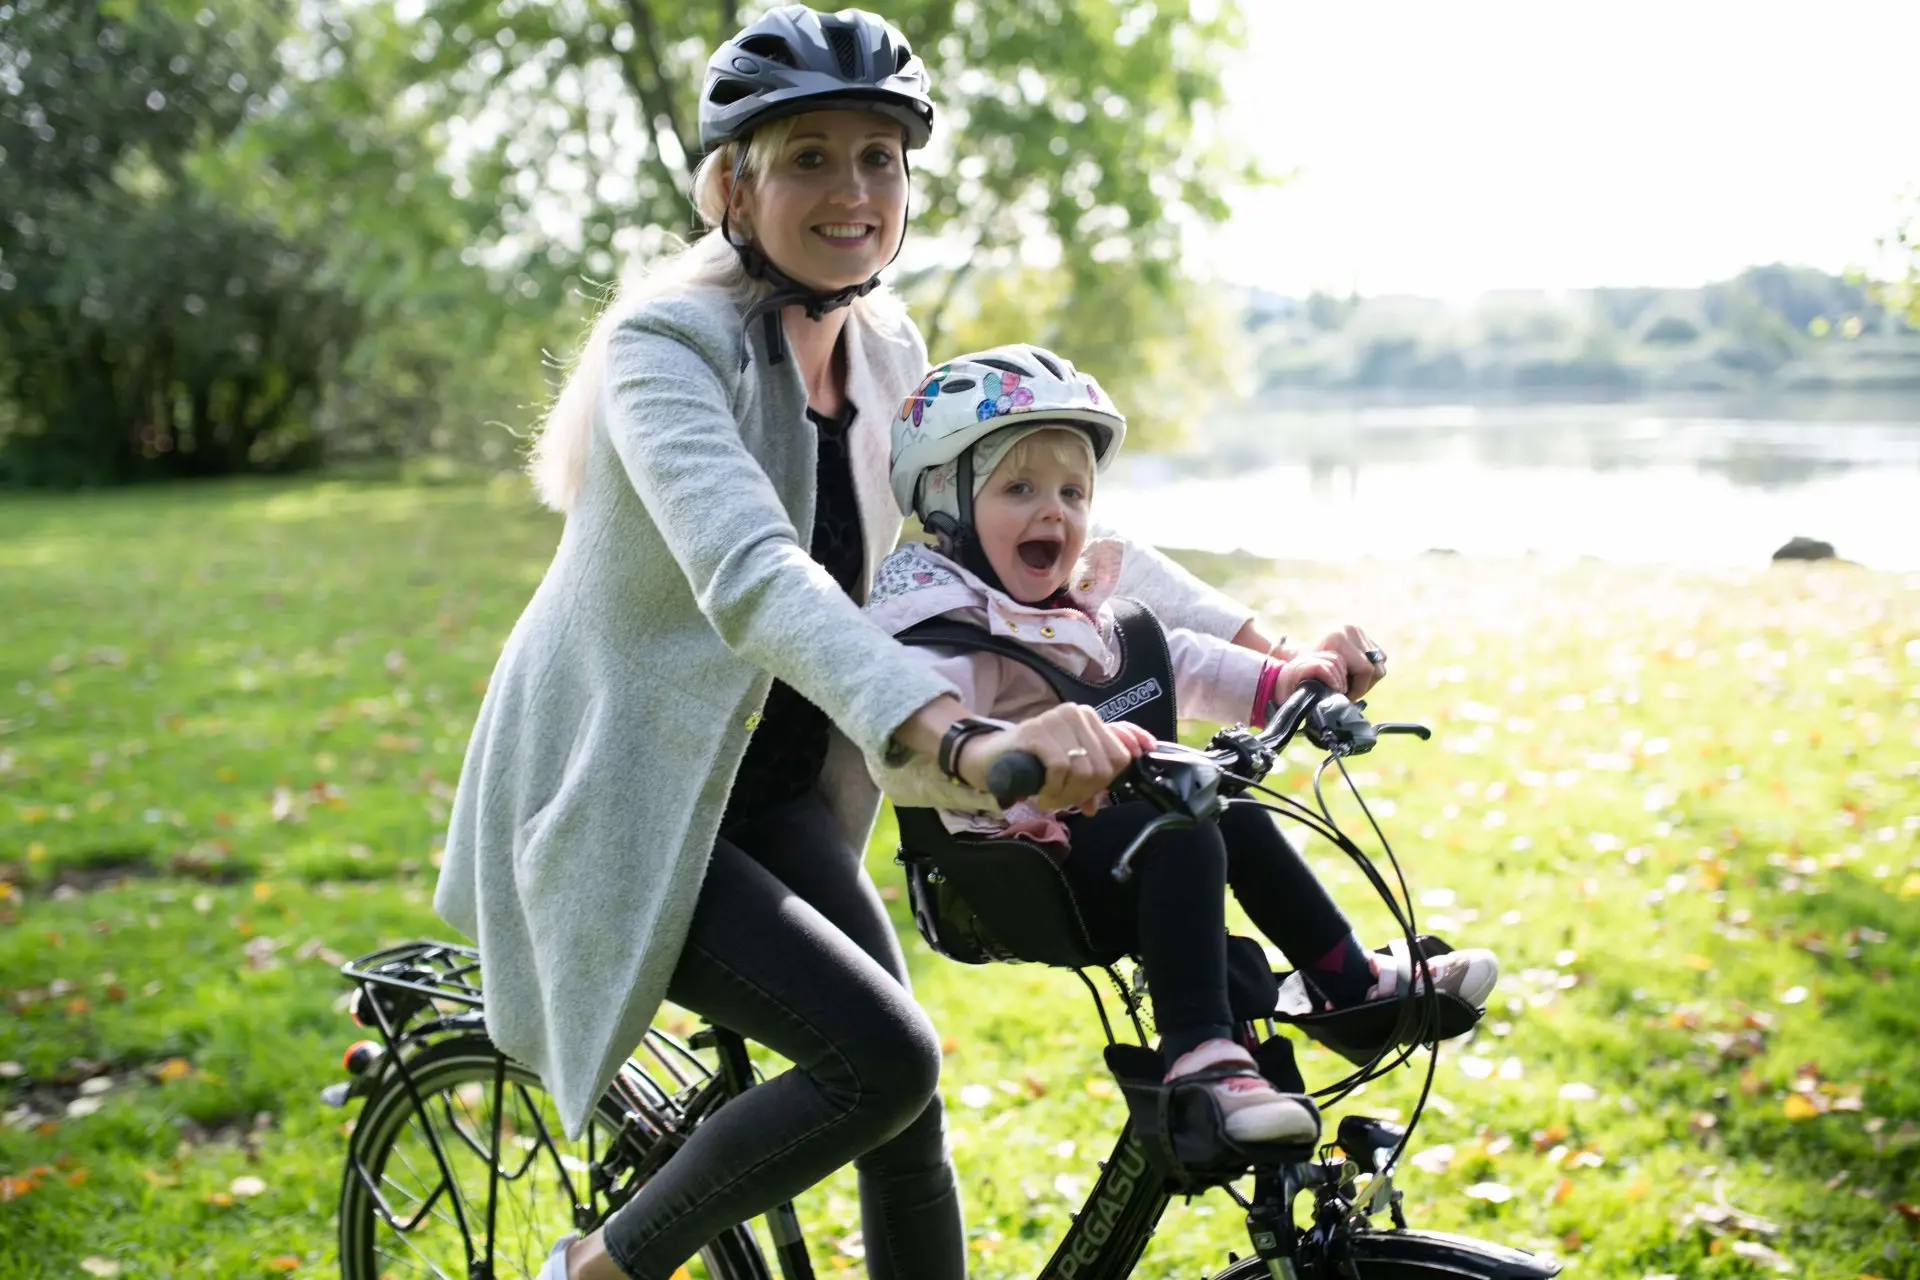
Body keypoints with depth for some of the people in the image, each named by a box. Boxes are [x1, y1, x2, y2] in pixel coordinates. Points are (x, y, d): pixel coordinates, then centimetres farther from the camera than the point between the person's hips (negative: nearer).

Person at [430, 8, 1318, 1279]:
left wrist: (1265, 651, -6)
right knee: (884, 1057, -19)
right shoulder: (668, 345, -22)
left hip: (771, 791, 7)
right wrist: (963, 739, -55)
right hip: (618, 800, -7)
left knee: (908, 1115, 1)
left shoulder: (886, 351, 1)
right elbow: (749, 574, -40)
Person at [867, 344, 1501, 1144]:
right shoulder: (942, 618, -18)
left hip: (1087, 828, 10)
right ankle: (1199, 1055, -32)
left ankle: (1352, 981, 27)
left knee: (1233, 812, 17)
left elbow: (1168, 659, 23)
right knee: (1182, 837, -28)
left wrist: (1272, 681, 11)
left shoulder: (1074, 600, 13)